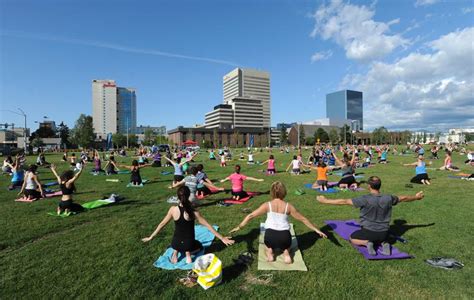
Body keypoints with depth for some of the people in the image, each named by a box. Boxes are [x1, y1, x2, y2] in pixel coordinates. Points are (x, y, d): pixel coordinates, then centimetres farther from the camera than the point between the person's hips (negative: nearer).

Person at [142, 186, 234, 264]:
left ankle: (175, 253, 9)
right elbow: (208, 226, -14)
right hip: (189, 243, -3)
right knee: (199, 246, 33)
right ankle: (188, 253, 3)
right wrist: (222, 238, -6)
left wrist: (150, 237, 12)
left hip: (176, 242, 3)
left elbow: (162, 224, -3)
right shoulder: (193, 212, -18)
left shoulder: (173, 209, -14)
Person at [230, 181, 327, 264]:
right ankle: (286, 253, 6)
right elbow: (303, 219, 7)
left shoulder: (267, 205, -4)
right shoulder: (288, 206, -2)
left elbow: (250, 216, -2)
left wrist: (239, 227, 8)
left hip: (270, 235, 0)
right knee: (285, 246, 37)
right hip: (284, 236, 1)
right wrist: (316, 230, 19)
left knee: (268, 246, 35)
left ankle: (270, 253, 5)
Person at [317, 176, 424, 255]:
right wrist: (416, 197, 34)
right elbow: (403, 198, 13)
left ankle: (366, 243, -9)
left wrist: (325, 201, -12)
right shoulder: (388, 198, -7)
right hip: (383, 233, 4)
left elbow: (344, 201, -19)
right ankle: (384, 243, 4)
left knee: (352, 238, 21)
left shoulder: (365, 199, -21)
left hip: (369, 231, -4)